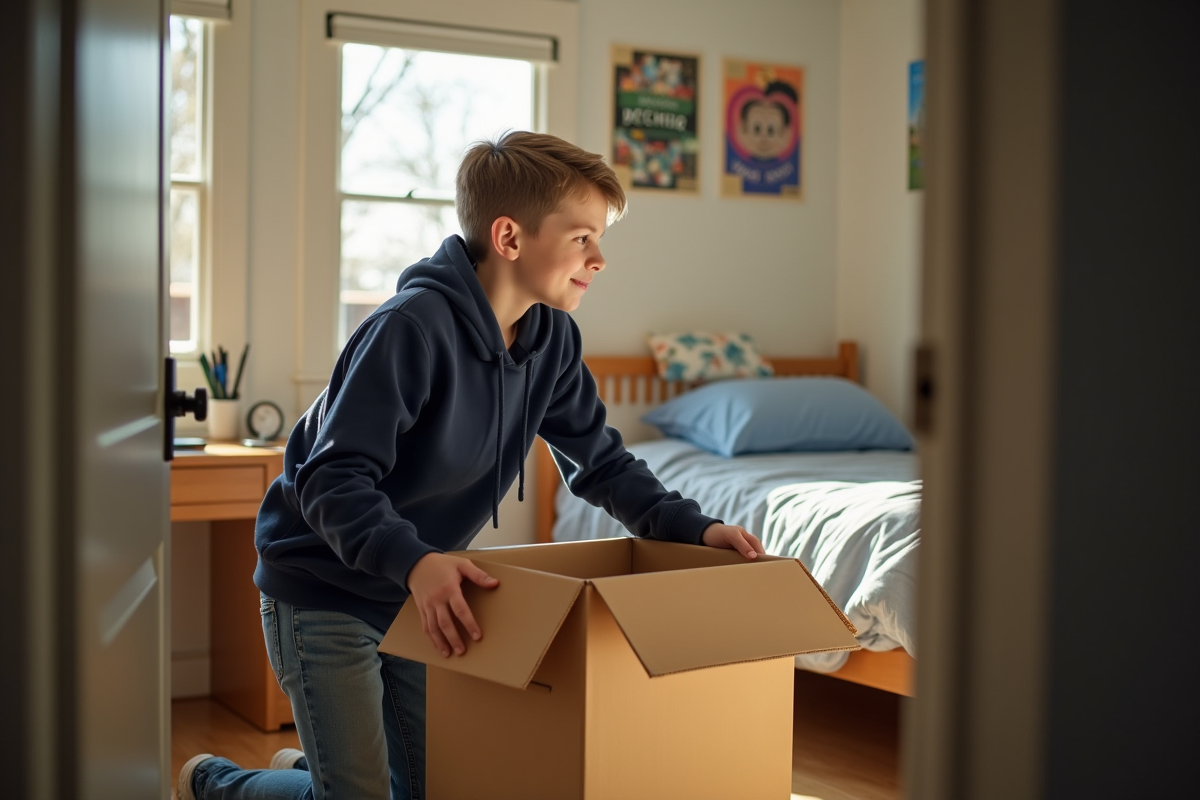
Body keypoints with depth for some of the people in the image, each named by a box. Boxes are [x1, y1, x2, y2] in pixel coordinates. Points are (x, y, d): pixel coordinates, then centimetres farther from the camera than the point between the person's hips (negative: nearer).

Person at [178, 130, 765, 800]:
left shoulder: (551, 340, -4)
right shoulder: (414, 326, -28)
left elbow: (600, 460, 4)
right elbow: (332, 480, -32)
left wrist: (691, 527, -11)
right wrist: (412, 561, -49)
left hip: (416, 592, 7)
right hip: (323, 588, -7)